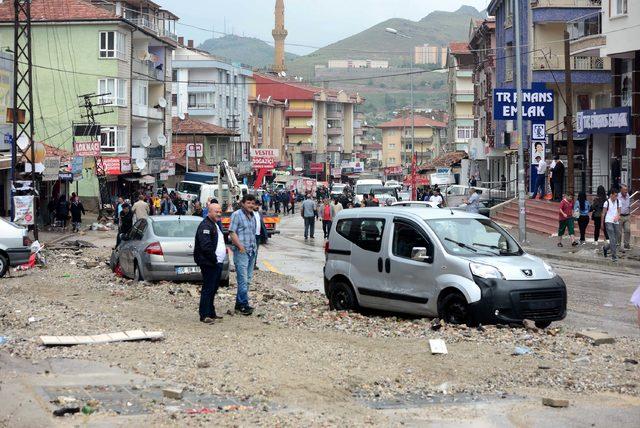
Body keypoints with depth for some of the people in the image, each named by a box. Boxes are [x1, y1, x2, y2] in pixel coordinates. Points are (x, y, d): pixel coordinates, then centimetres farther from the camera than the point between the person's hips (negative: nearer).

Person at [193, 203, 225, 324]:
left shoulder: (215, 225, 19)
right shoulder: (205, 226, -16)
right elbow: (206, 246, -23)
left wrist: (224, 248, 13)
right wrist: (214, 259, -19)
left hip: (217, 263, 11)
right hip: (209, 263, -11)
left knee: (213, 289, 16)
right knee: (208, 289, -8)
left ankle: (211, 313, 24)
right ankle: (204, 315, -5)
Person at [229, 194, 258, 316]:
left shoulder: (252, 216, 16)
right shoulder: (237, 214, -8)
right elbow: (232, 233, -13)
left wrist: (254, 248, 15)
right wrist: (241, 247, -16)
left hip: (252, 251, 8)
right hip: (241, 252, -8)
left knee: (247, 279, 10)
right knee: (243, 279, -9)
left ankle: (239, 304, 17)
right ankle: (244, 305, -5)